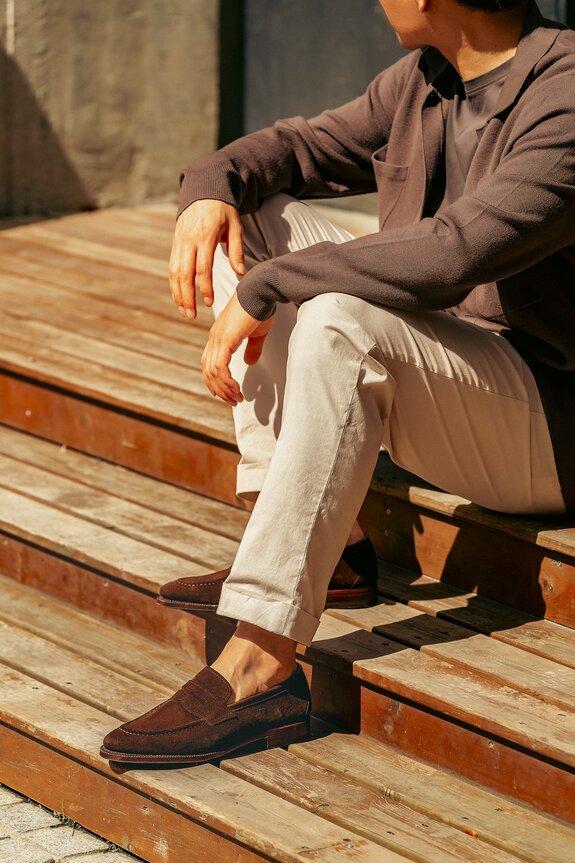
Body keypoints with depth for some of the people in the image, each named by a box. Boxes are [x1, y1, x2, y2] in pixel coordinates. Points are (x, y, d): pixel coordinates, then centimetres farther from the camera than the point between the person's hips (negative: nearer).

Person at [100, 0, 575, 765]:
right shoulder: (421, 80, 4)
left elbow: (448, 257, -34)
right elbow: (305, 148, 18)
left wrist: (264, 289, -27)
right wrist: (212, 187, -5)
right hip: (433, 377, 9)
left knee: (340, 320, -35)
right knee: (257, 214, 5)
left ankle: (261, 668, -36)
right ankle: (325, 542, -4)